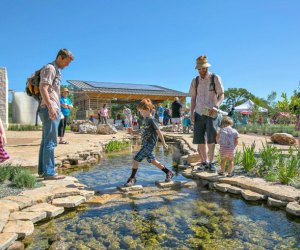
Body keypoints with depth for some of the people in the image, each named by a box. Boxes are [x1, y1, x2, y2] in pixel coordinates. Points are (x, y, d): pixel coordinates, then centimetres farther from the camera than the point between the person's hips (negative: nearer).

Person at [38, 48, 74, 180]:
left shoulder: (56, 70, 22)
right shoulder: (50, 68, -6)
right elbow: (43, 88, -19)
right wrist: (50, 107, -26)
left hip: (53, 110, 10)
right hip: (49, 110, -10)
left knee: (46, 141, 11)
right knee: (51, 142, -9)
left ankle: (42, 170, 18)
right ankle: (49, 172, -5)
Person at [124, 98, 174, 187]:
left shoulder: (151, 120, -15)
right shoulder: (145, 119, 11)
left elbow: (158, 131, -13)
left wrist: (164, 143, -10)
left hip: (149, 144, -10)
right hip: (145, 144, 10)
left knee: (136, 159, -11)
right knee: (153, 161, 16)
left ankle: (132, 178, 5)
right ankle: (168, 173, 29)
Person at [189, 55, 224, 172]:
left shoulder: (215, 78, 1)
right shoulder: (195, 81, 11)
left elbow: (221, 95, -1)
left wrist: (215, 106, -19)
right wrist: (191, 113, 3)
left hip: (211, 113, -3)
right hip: (198, 113, 4)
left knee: (211, 139, -8)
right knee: (199, 140, 3)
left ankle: (211, 162, 5)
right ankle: (204, 162, 16)